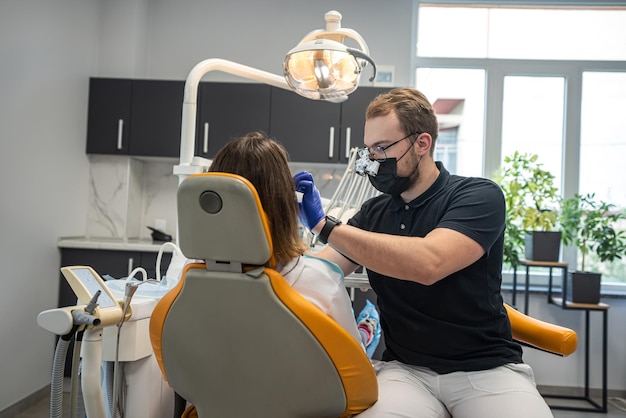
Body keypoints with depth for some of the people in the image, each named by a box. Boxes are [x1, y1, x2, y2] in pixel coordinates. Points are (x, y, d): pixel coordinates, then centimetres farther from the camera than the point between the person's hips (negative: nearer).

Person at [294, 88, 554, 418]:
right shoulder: (373, 213, 7)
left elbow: (428, 263, -26)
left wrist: (325, 226, -26)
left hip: (486, 367, -1)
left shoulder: (478, 195, -8)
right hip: (405, 369, 2)